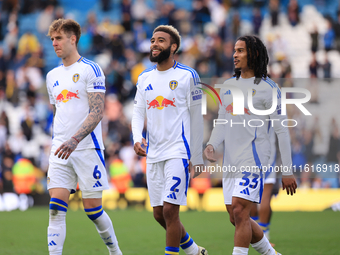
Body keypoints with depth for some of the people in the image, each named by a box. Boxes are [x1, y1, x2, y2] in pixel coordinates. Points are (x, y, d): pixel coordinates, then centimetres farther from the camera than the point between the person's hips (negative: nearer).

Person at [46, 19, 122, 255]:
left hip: (87, 148, -5)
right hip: (60, 151, 5)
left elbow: (97, 112, -13)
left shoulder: (90, 69, -5)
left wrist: (74, 140, -24)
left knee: (93, 208, 0)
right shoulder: (53, 76, 16)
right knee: (56, 207, -8)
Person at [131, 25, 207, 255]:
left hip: (178, 152, -6)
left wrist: (197, 157, 1)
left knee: (170, 210, -14)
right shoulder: (145, 78, 12)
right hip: (153, 154, 6)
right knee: (159, 214, 8)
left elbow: (196, 117, 1)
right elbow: (138, 113, 13)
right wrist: (137, 138, -8)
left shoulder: (187, 76, -2)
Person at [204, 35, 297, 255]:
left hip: (254, 158, -7)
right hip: (231, 161, 7)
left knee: (239, 212, -17)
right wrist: (212, 144, -4)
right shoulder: (228, 86, 15)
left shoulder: (267, 87, -4)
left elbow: (282, 130, -3)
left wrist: (287, 171, -6)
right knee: (237, 219, 9)